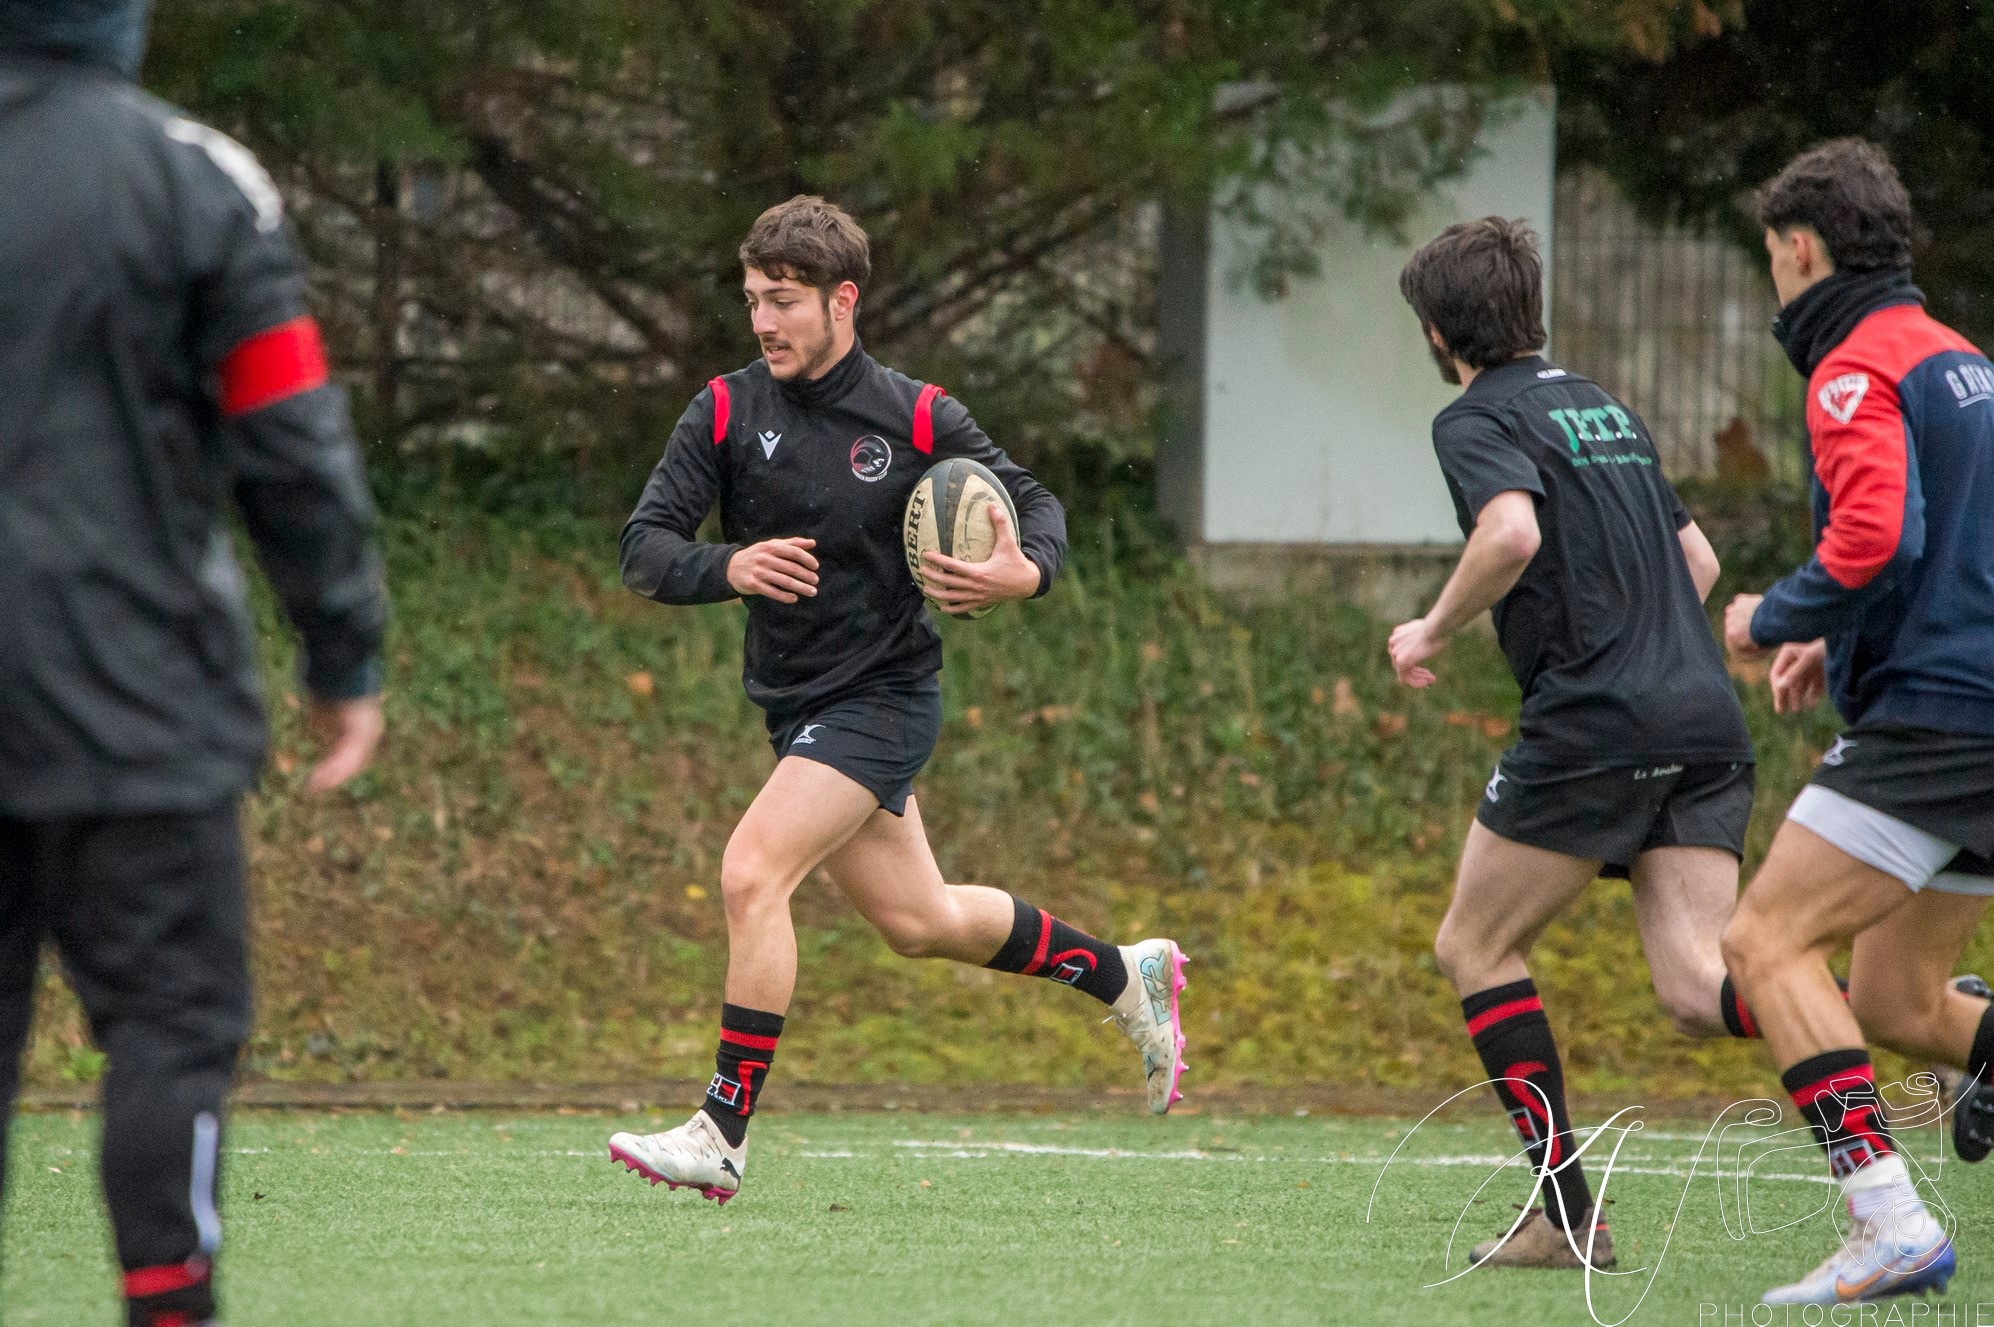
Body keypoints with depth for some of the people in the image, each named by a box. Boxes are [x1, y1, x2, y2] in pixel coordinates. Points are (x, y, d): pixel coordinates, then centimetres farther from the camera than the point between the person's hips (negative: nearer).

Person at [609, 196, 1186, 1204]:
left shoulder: (915, 418, -10)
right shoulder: (726, 413, -4)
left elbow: (1034, 504, 3)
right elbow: (645, 552, -9)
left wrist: (1025, 573, -20)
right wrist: (729, 568, -30)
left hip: (883, 697, -6)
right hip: (797, 706, 6)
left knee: (751, 873, -22)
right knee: (920, 921, 18)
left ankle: (722, 1133, -18)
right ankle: (1125, 975, 41)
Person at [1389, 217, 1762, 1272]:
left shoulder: (1480, 419, -2)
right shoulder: (1603, 407, 24)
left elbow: (1512, 531, -22)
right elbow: (1698, 561, 28)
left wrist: (1433, 632, -7)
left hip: (1592, 728, -7)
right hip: (1707, 722, 7)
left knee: (1474, 947, 10)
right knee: (1697, 994, -3)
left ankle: (1567, 1213, 3)